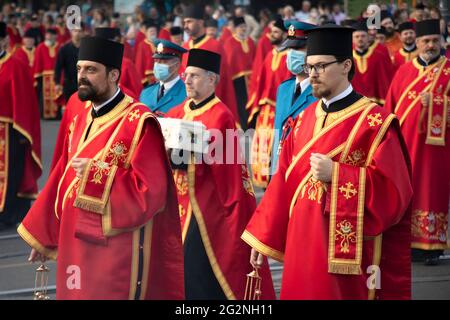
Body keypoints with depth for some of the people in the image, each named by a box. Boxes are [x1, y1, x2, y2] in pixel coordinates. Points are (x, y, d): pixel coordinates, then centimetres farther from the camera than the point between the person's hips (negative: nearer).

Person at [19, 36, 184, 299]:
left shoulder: (139, 123, -12)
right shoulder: (81, 120, 11)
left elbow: (151, 190, -17)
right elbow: (63, 178, 16)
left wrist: (95, 173, -19)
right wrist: (44, 236, 17)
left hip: (118, 250, -7)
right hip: (76, 244, 7)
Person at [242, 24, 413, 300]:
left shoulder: (374, 122, -9)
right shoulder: (306, 118, 10)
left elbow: (393, 190, -14)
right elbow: (285, 182, 12)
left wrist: (335, 173, -19)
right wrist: (263, 238, 10)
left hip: (346, 250, -6)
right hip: (302, 245, 6)